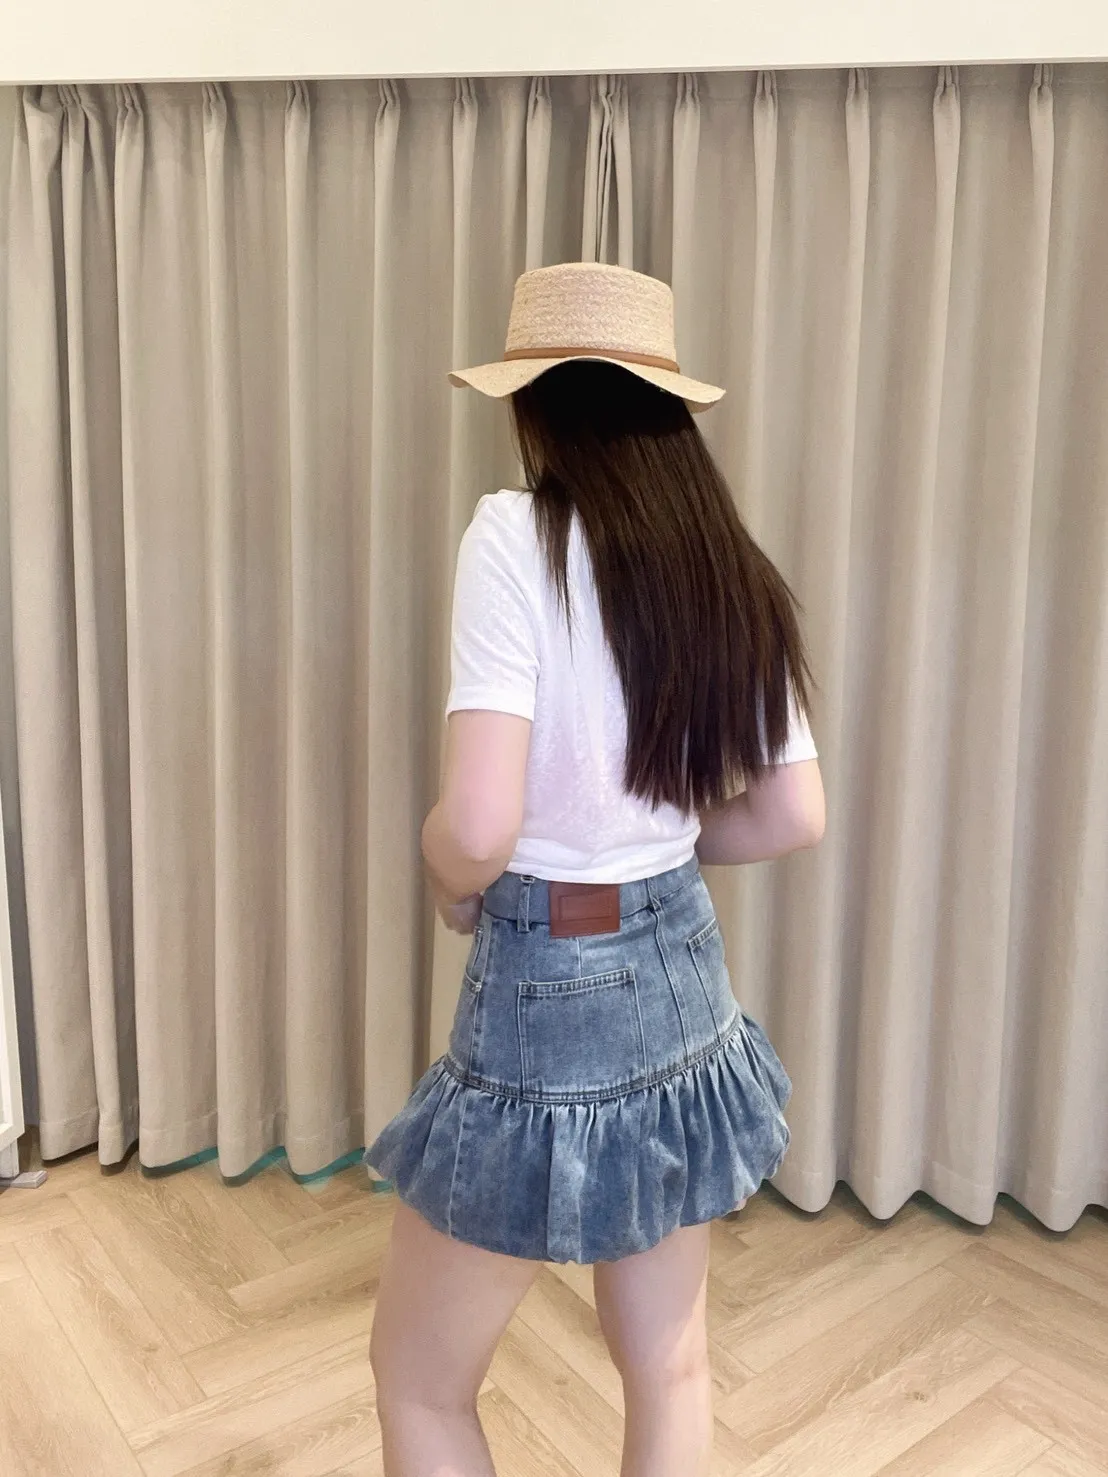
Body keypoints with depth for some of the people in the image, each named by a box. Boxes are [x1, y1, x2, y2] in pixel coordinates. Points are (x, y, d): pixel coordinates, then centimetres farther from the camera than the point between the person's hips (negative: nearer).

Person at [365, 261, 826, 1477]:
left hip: (549, 990, -7)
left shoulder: (519, 537, -18)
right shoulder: (732, 572, 2)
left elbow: (479, 829, -25)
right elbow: (794, 819, 5)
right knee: (670, 1370, 24)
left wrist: (450, 885, -3)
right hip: (683, 976, 7)